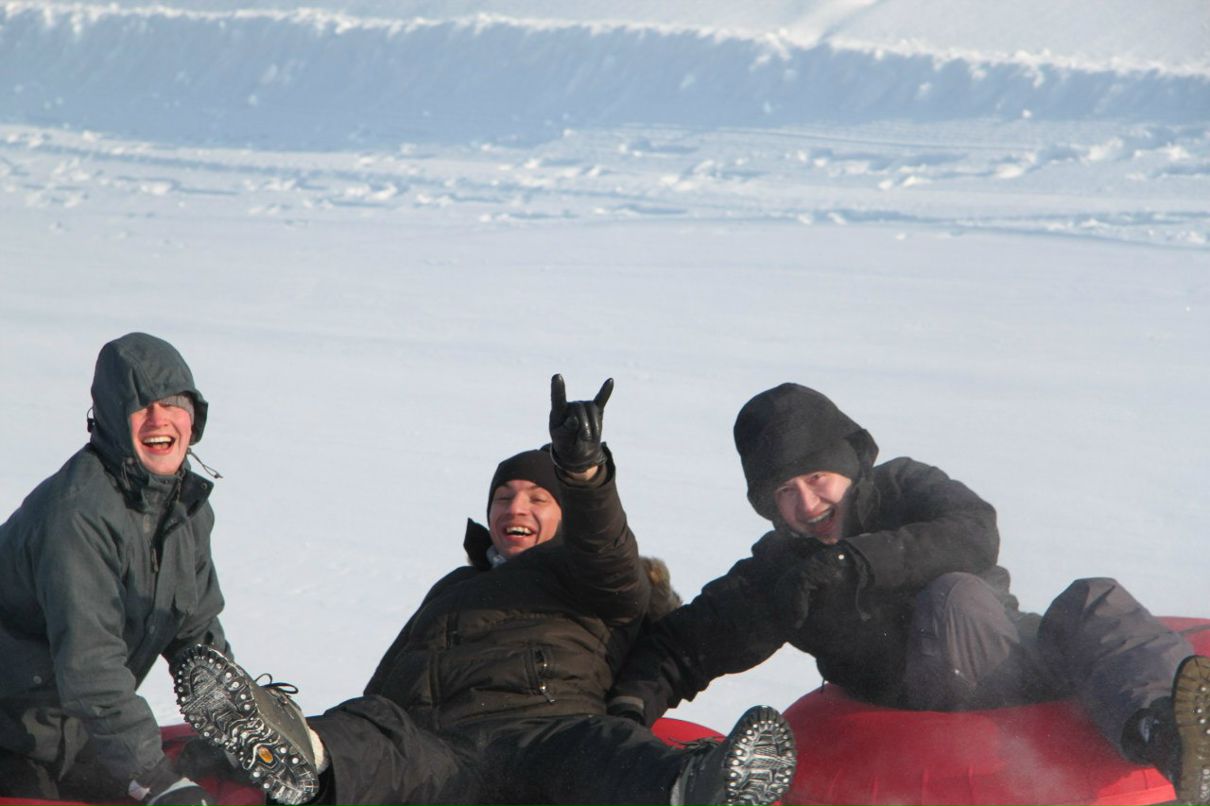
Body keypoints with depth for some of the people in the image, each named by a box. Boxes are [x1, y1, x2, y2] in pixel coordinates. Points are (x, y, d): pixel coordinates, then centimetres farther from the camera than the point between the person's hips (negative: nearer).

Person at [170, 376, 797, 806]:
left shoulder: (578, 574, 29)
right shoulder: (454, 587, 44)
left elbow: (611, 563, 3)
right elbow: (389, 684, 36)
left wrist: (584, 472, -18)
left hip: (538, 730, -3)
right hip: (432, 745, 3)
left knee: (594, 748, -39)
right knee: (374, 727, -33)